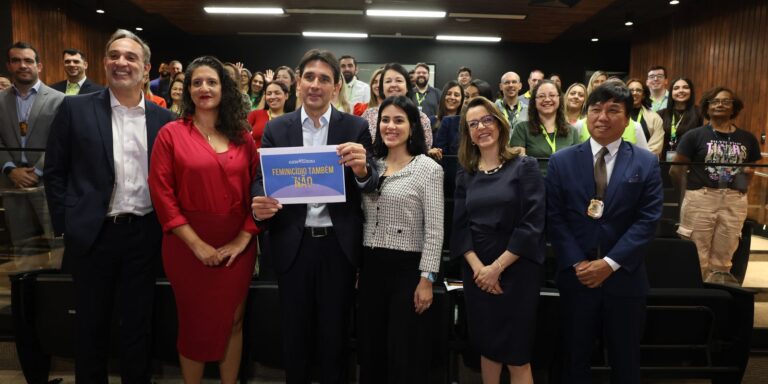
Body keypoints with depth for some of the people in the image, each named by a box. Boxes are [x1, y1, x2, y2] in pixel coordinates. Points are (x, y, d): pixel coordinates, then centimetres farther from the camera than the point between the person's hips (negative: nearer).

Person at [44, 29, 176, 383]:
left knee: (138, 325, 14)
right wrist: (66, 225, -4)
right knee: (91, 325, 16)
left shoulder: (163, 119, 3)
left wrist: (164, 224, 2)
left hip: (144, 235, 1)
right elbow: (54, 172, 0)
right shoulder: (75, 109, -2)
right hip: (94, 235, -1)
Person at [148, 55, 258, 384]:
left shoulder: (242, 136, 6)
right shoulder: (171, 134, -2)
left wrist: (244, 237, -7)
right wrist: (196, 243, -13)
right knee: (194, 324, 12)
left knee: (233, 322, 13)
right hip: (189, 246, -2)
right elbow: (162, 194, -8)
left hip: (237, 246, 3)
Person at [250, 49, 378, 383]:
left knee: (335, 334, 14)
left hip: (339, 243, -1)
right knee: (295, 333, 17)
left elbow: (369, 186, -6)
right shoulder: (276, 129, 4)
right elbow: (261, 179, 1)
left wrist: (362, 169, -29)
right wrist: (259, 203, -21)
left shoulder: (355, 127, 0)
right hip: (292, 243, 1)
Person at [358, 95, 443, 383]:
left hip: (407, 267, -5)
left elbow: (434, 230, -10)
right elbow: (364, 219, 12)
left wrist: (426, 279, -14)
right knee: (371, 348, 16)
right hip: (370, 266, 5)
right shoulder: (372, 165, 8)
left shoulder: (428, 168, -7)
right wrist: (357, 266, 10)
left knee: (405, 353, 6)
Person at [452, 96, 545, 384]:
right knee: (487, 347, 13)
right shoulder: (465, 174, 7)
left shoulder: (524, 166, -4)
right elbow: (460, 227, 3)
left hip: (516, 269, -3)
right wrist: (478, 267, -12)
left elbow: (532, 225, -11)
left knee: (516, 353, 2)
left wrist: (497, 267, -14)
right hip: (476, 271, 4)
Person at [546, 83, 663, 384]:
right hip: (576, 276, 0)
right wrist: (578, 263, -13)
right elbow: (554, 218, -4)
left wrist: (610, 263, -15)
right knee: (575, 357, 15)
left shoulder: (646, 163, 1)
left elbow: (648, 220, -7)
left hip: (625, 277, 0)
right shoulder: (561, 161, 0)